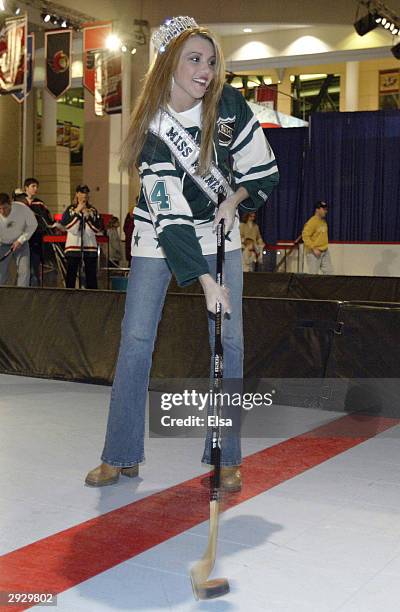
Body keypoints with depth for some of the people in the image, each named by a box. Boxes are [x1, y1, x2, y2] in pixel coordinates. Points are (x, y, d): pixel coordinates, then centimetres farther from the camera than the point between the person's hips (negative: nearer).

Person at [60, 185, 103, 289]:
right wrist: (77, 212, -11)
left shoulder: (93, 211, 9)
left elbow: (97, 229, 0)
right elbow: (67, 226, -9)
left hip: (90, 247, 1)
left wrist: (88, 216, -10)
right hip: (73, 246, -1)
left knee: (91, 274, 2)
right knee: (71, 274, 0)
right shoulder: (70, 210, 6)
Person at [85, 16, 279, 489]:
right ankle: (121, 456, 8)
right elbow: (169, 214, -27)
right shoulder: (152, 128, -21)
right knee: (136, 339, -4)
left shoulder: (228, 103, -12)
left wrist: (234, 199, -15)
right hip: (159, 236, -2)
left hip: (218, 234, 2)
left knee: (228, 340, -4)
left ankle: (225, 457, 6)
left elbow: (262, 169, 0)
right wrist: (203, 279, -33)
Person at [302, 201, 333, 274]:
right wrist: (314, 249, -23)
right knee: (313, 275, -5)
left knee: (329, 273, 7)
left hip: (325, 252, 8)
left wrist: (325, 248, 14)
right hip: (314, 253, -8)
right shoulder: (312, 222, -15)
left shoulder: (323, 221, 11)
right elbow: (305, 236, -21)